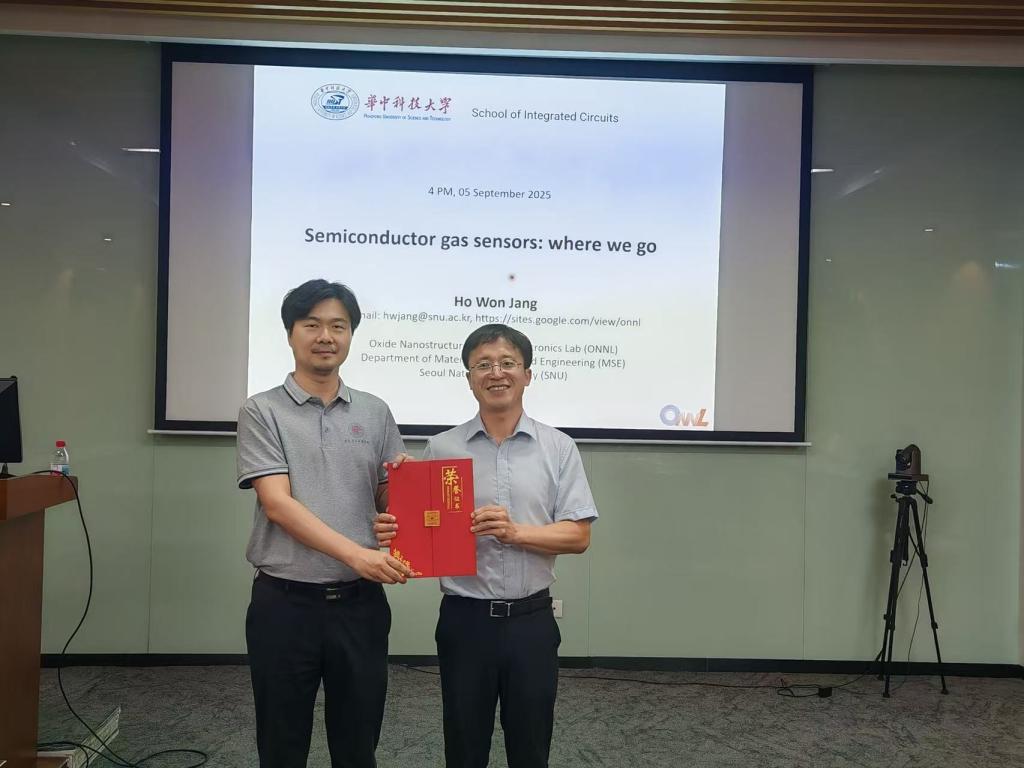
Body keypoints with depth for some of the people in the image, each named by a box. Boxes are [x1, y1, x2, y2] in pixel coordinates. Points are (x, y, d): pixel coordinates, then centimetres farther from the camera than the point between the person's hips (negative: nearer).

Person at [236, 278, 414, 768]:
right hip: (284, 603, -2)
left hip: (360, 602, 3)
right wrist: (355, 553, -24)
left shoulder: (375, 413, 7)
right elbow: (278, 505, -13)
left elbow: (388, 502, 11)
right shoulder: (262, 411, -3)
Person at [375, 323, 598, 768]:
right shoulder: (441, 448, 1)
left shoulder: (559, 448, 0)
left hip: (531, 619, 0)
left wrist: (516, 532, -18)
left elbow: (578, 536, -4)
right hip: (464, 619, 0)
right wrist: (392, 532, -20)